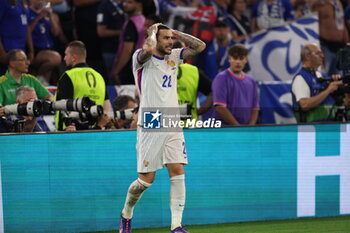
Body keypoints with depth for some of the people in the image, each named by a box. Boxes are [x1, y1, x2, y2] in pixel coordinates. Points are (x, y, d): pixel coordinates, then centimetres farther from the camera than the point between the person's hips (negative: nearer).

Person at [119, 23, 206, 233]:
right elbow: (147, 50, -28)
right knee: (146, 179, -1)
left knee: (178, 172, -9)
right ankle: (126, 214, 25)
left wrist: (176, 33, 3)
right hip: (150, 127, -5)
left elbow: (200, 46, 7)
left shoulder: (173, 57, 13)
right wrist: (154, 31, -11)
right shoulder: (142, 58, -5)